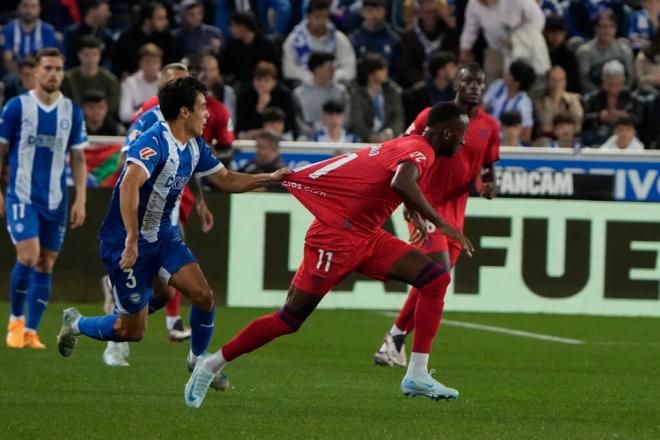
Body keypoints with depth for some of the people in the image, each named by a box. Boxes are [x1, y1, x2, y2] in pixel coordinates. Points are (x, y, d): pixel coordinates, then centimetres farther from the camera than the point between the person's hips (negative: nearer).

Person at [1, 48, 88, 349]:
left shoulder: (72, 112, 4)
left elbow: (78, 158, 9)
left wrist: (80, 200, 1)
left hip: (55, 201, 3)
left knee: (45, 265, 3)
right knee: (28, 257, -16)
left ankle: (31, 331, 10)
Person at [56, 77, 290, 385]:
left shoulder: (195, 146, 4)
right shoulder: (154, 142, -26)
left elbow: (226, 181, 18)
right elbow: (129, 184, -41)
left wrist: (271, 178, 7)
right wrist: (132, 240, -47)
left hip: (162, 236, 8)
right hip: (125, 243, -8)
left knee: (203, 296, -8)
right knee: (132, 332, -1)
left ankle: (198, 358, 18)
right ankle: (76, 324, 26)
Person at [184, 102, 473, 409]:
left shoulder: (409, 145, 11)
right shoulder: (419, 151, -17)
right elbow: (402, 183, -39)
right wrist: (441, 224, -36)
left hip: (367, 236, 10)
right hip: (336, 236, -10)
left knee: (436, 279, -1)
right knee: (290, 319, -3)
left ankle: (417, 375, -2)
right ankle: (212, 365, 12)